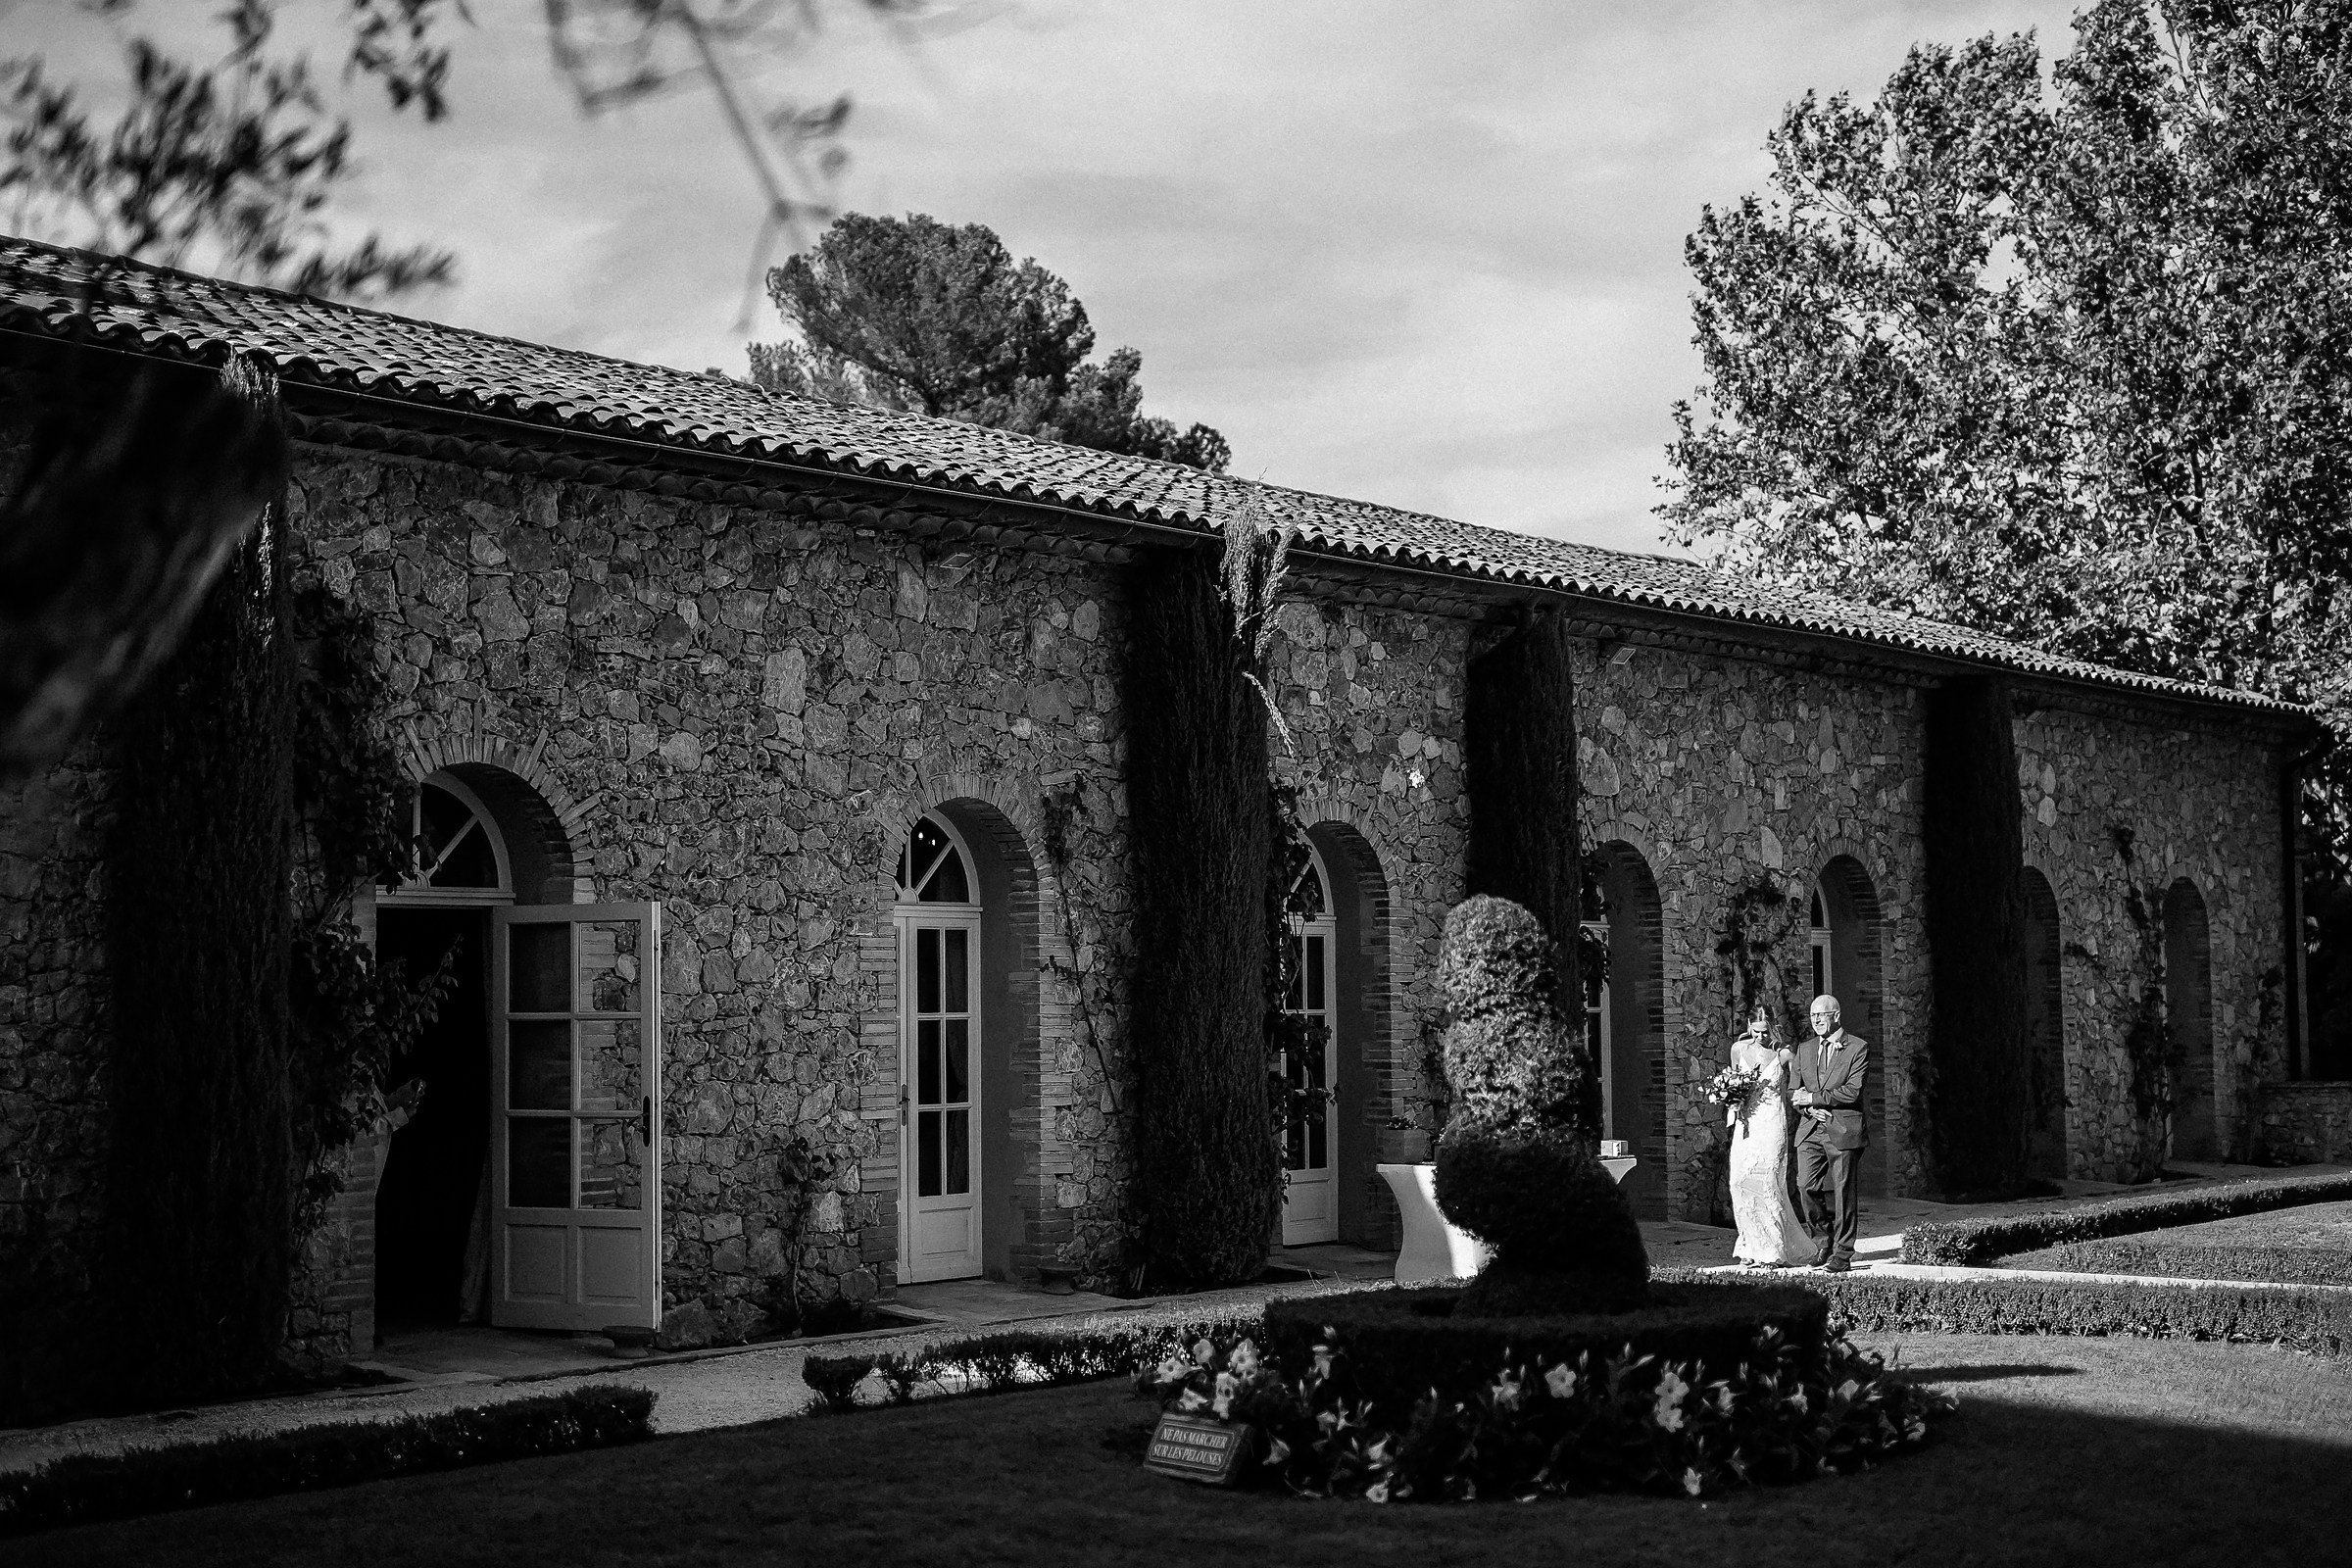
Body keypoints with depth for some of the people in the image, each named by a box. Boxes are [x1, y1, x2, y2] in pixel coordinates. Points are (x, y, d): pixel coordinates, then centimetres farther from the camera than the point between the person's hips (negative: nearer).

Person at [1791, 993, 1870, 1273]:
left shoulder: (1858, 1048, -1)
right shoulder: (1805, 1049, 16)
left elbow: (1853, 1090, -10)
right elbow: (1794, 1090, 15)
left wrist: (1814, 1098, -12)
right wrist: (1809, 1110, -5)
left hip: (1843, 1129, -4)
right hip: (1811, 1130, 4)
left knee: (1843, 1192, -1)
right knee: (1807, 1186, -8)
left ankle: (1842, 1255, 6)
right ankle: (1823, 1239, 13)